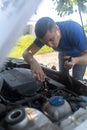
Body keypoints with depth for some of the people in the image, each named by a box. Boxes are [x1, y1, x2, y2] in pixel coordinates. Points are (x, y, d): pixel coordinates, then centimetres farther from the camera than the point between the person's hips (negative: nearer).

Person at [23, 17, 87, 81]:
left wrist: (75, 61, -60)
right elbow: (27, 52, -30)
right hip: (64, 53, 3)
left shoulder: (75, 30, -41)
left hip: (80, 54, -3)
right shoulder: (45, 35, -30)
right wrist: (33, 61, -53)